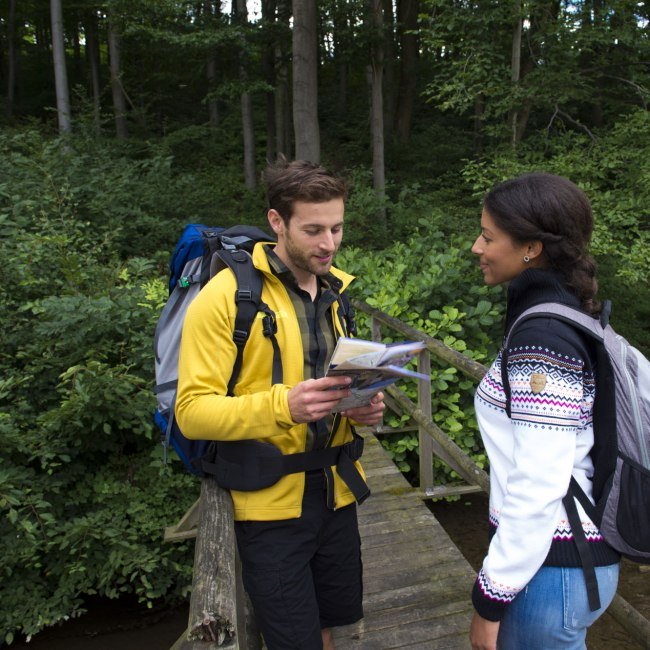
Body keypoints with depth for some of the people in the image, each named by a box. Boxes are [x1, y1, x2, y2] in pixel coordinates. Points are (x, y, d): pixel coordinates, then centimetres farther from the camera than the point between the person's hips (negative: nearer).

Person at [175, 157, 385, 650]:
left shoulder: (337, 290, 7)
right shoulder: (226, 295, -14)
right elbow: (192, 410, -17)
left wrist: (363, 405, -4)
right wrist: (283, 405, -32)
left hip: (335, 494, 6)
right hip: (271, 503, -6)